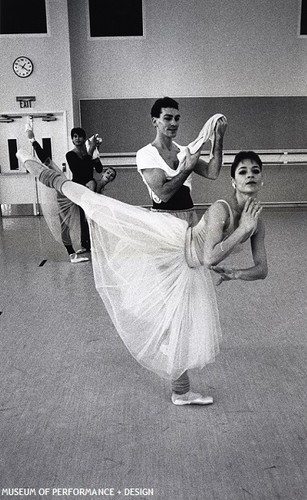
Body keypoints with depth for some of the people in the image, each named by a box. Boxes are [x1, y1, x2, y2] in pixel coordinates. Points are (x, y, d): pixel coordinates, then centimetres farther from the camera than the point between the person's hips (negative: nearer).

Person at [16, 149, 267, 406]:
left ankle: (181, 392, 34)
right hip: (171, 239, -6)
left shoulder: (256, 223, 0)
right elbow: (210, 258, -31)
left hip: (190, 271, 6)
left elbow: (262, 270, 5)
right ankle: (53, 178, 4)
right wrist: (242, 230, -30)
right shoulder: (220, 209, -20)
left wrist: (233, 273, -12)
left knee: (185, 332, 12)